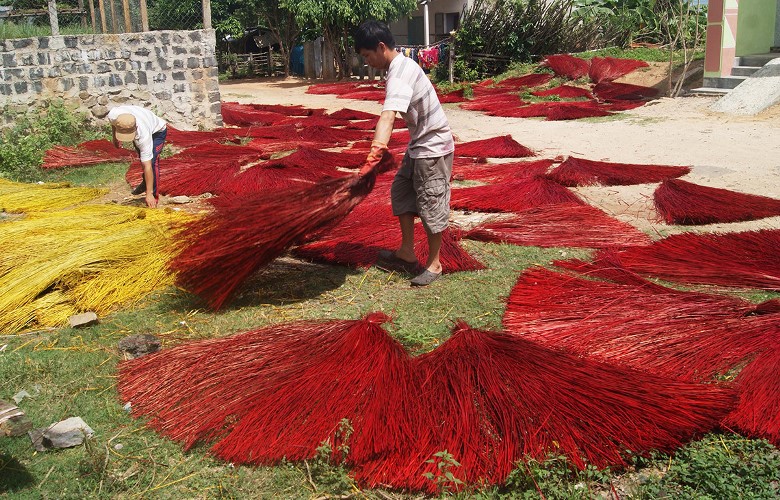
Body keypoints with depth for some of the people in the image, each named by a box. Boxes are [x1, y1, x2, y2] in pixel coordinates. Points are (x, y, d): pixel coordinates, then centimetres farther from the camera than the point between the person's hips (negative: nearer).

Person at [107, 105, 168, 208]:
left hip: (157, 131, -6)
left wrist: (149, 193, -42)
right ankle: (145, 183, 49)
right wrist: (115, 138, 2)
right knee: (142, 158, 21)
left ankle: (153, 196, -10)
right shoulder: (113, 115, -38)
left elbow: (148, 166, -44)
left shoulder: (143, 136, -47)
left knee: (152, 162, -24)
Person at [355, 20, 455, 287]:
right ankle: (407, 253, 24)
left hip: (433, 147, -10)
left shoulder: (400, 74, -26)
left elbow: (388, 115, -43)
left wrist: (376, 150, -56)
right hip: (418, 145, 10)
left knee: (431, 205, 1)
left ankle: (434, 263, 16)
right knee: (402, 192, 15)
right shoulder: (403, 64, 6)